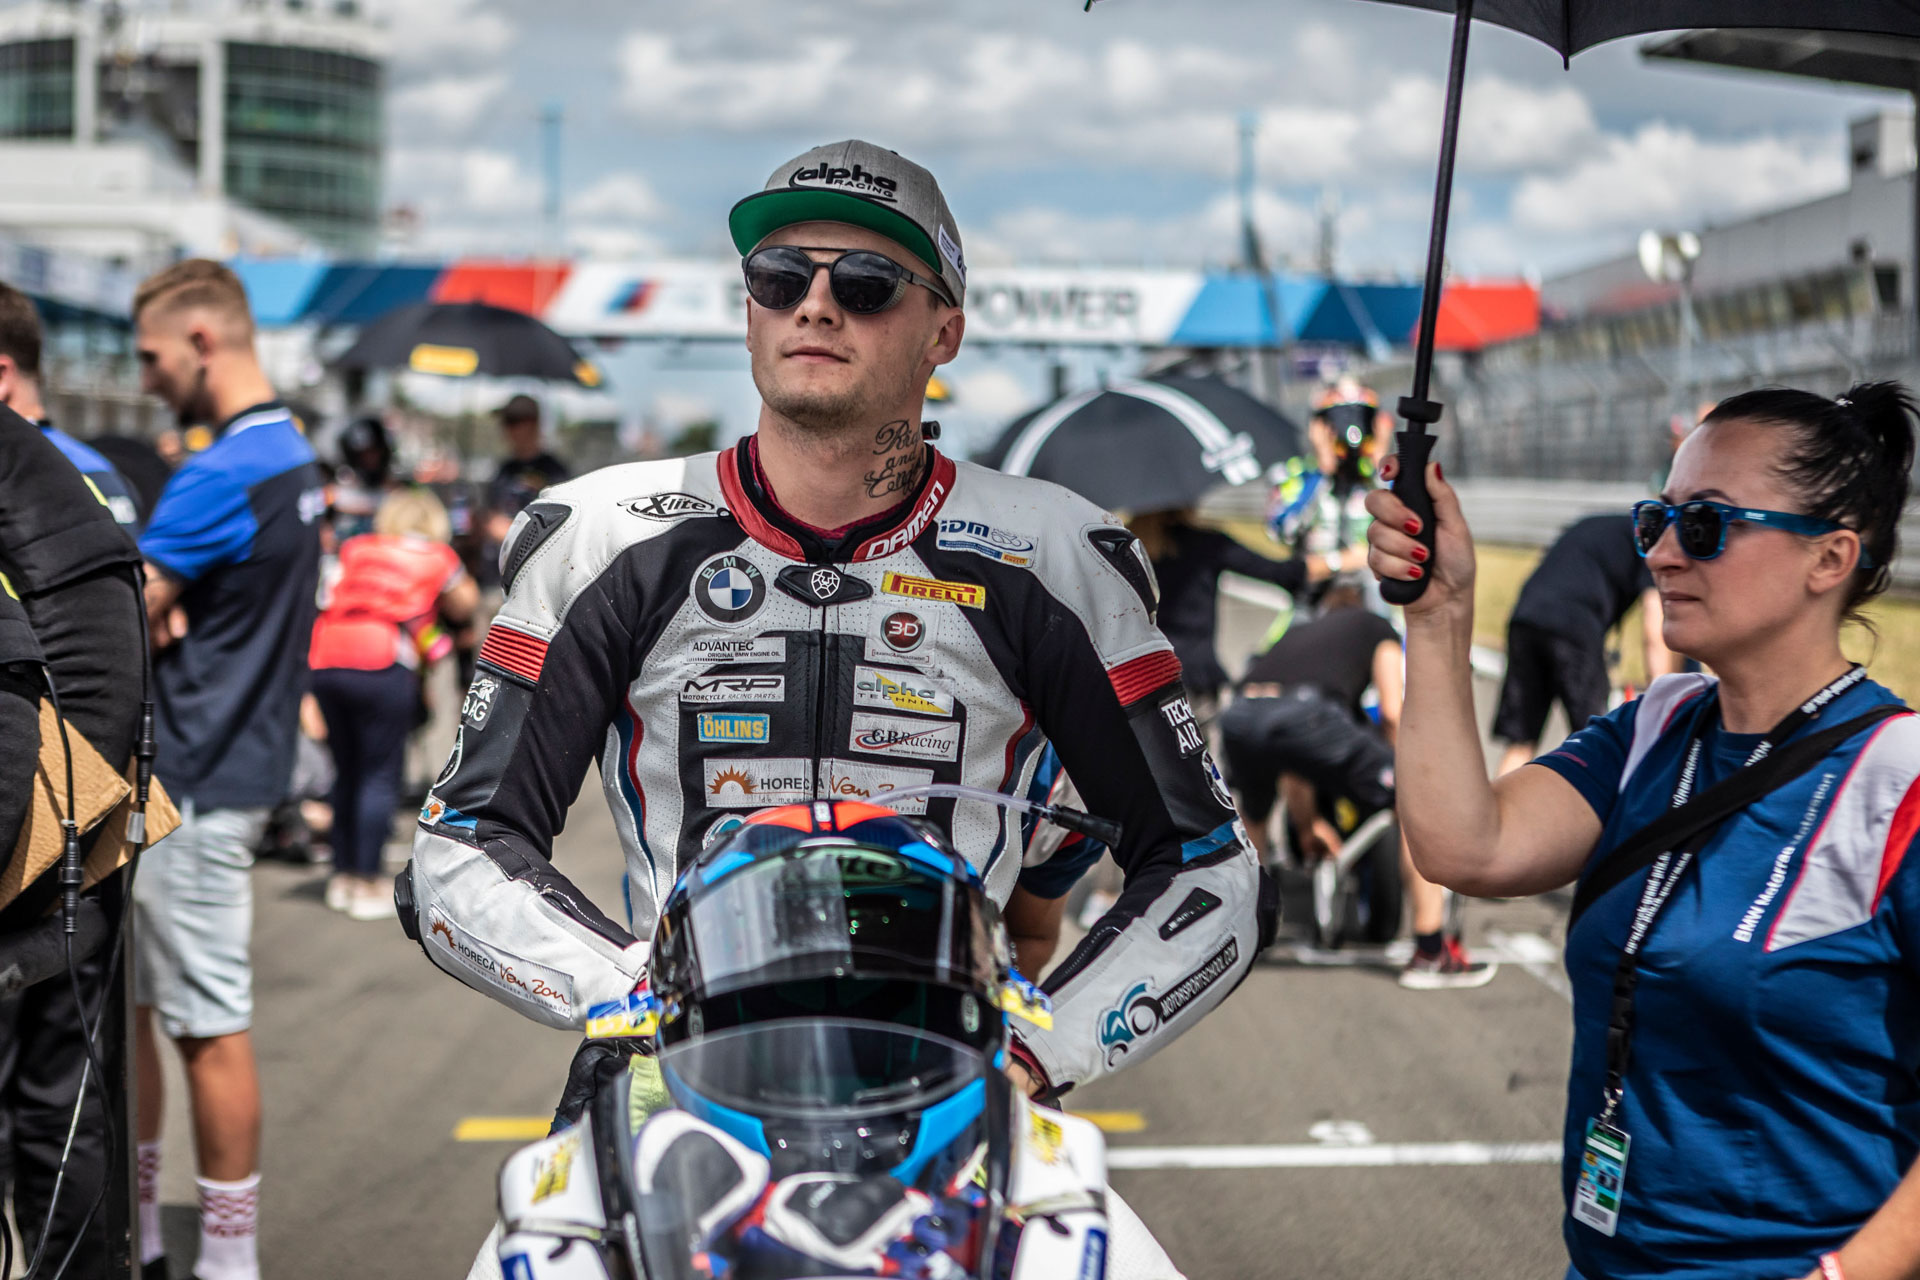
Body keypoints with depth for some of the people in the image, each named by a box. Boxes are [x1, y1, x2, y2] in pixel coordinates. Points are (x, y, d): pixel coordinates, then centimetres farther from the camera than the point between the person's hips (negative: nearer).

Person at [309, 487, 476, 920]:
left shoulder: (355, 549, 21)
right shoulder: (437, 557, 14)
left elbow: (328, 598, 22)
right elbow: (464, 607, 27)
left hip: (326, 661, 4)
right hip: (383, 666, -4)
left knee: (347, 770, 16)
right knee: (380, 774, 2)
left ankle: (343, 876, 21)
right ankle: (367, 886, 0)